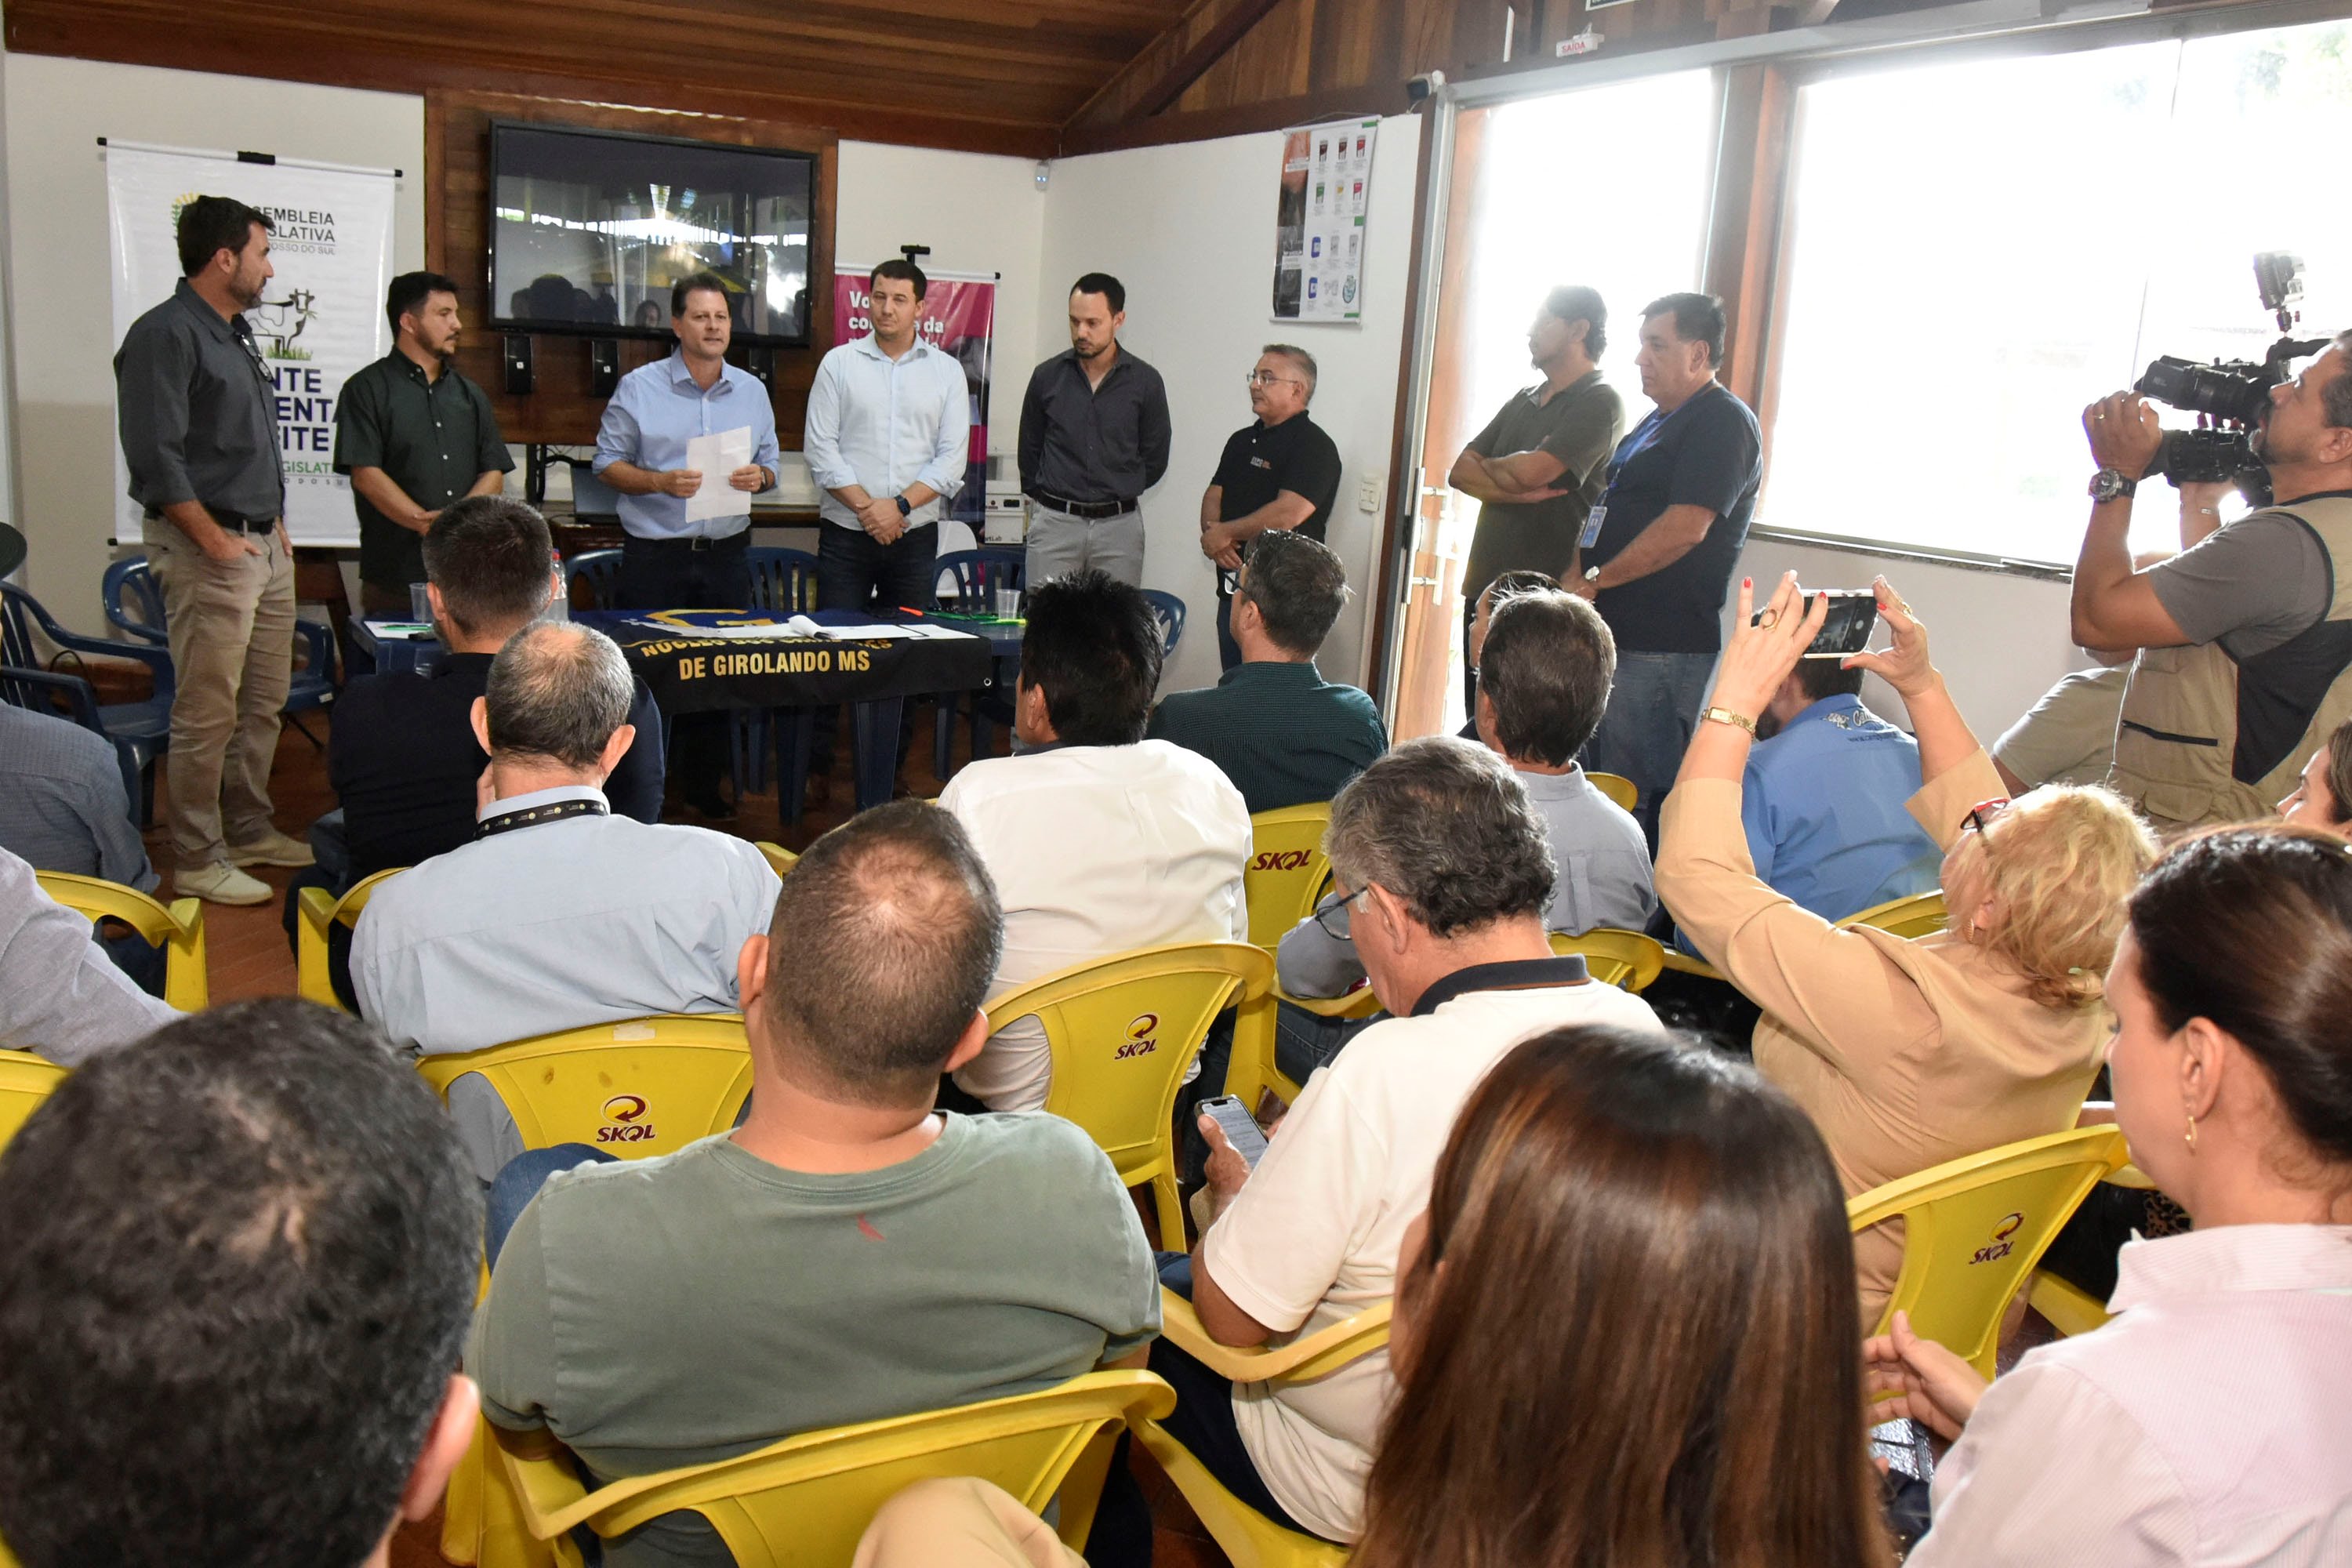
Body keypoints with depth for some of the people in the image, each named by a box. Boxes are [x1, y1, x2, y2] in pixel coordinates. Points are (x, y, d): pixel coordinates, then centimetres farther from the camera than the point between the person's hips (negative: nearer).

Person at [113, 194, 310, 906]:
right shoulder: (166, 335, -12)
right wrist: (214, 540, -17)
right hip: (208, 550, -9)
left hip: (265, 545, 9)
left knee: (265, 700, 15)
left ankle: (248, 830, 28)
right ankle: (197, 860, 4)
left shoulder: (235, 335, 17)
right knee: (208, 713, -5)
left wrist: (275, 524, 17)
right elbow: (155, 455, -18)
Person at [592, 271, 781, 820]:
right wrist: (662, 481, -16)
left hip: (726, 554, 3)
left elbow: (769, 464, 14)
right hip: (654, 555, -3)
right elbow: (608, 463, 0)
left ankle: (703, 788, 18)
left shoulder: (752, 391, 10)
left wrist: (759, 477, -9)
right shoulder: (639, 388, 0)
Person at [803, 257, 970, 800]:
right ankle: (818, 766, 6)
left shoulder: (946, 371, 8)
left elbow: (952, 458, 1)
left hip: (915, 533, 1)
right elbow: (821, 447, -1)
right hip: (845, 532, -1)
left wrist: (900, 505, -11)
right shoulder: (839, 363, 5)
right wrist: (865, 506, -12)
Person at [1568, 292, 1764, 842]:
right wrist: (1575, 575, 5)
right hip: (1614, 633, 10)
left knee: (1634, 802, -7)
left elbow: (1685, 528, -21)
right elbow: (1609, 513, 24)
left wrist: (1594, 580, -15)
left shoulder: (1724, 422, -11)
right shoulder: (1657, 422, 21)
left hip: (1663, 646, -10)